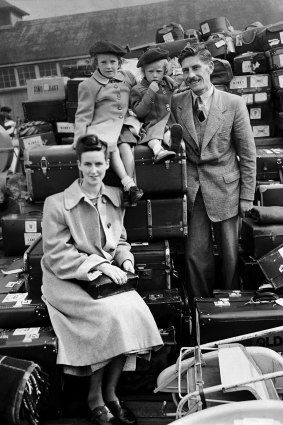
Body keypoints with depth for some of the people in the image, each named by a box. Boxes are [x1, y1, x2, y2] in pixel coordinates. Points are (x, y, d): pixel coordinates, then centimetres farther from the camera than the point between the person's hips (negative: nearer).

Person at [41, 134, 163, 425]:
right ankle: (95, 398, -2)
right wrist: (100, 265, -19)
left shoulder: (115, 197, 7)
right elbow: (56, 255, -12)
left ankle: (109, 392, 1)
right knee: (111, 316, -26)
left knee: (135, 311, -21)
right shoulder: (57, 204, -9)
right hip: (67, 282, -4)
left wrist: (125, 260, -5)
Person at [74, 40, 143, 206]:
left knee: (126, 147, -27)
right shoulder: (88, 85, 2)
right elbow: (83, 116, 1)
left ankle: (131, 187, -31)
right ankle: (129, 184, -36)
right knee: (112, 148, -31)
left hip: (125, 124, 3)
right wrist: (79, 140, -6)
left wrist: (139, 121, 20)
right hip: (103, 127, -3)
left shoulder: (128, 76, 14)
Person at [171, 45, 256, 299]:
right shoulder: (176, 103, 1)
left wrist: (247, 196, -3)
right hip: (192, 189, 2)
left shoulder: (234, 103, -5)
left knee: (230, 254, 9)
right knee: (196, 254, 4)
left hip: (225, 187, -1)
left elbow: (248, 154, -2)